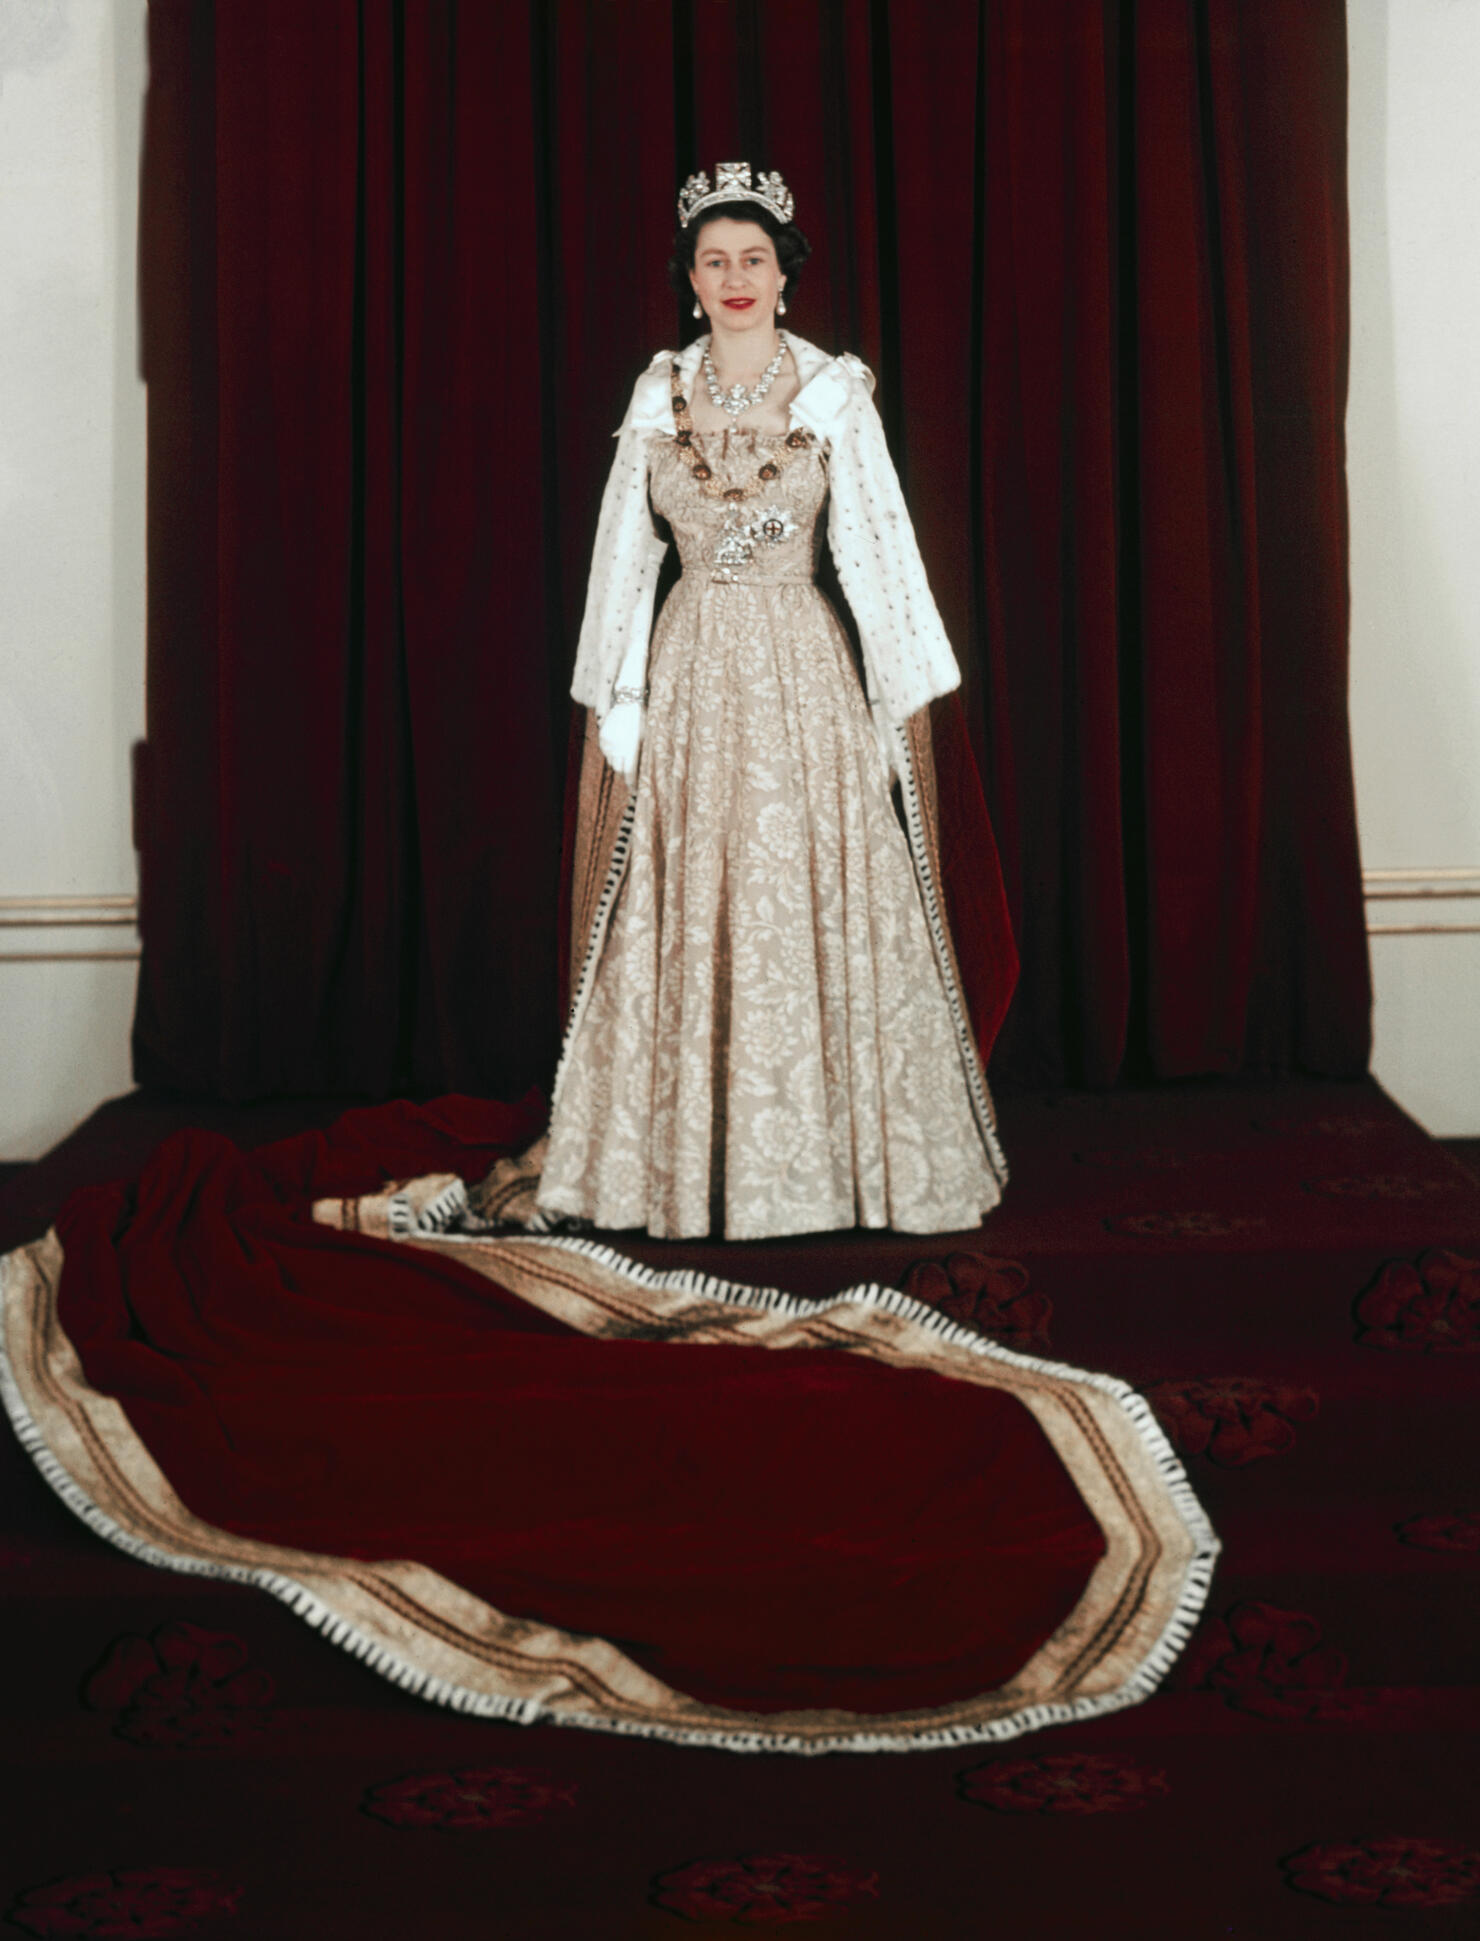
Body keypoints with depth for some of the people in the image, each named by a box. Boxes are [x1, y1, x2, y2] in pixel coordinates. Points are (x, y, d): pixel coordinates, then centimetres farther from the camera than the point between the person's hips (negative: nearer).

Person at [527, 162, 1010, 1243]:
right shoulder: (659, 397, 7)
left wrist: (906, 695, -3)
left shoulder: (834, 393, 1)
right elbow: (627, 554, 11)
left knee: (808, 899, -3)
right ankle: (691, 1167, 9)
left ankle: (811, 1158, 6)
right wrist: (613, 697, 9)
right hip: (689, 675, 2)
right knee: (684, 914, 1)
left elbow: (877, 545, 0)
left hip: (800, 668, -2)